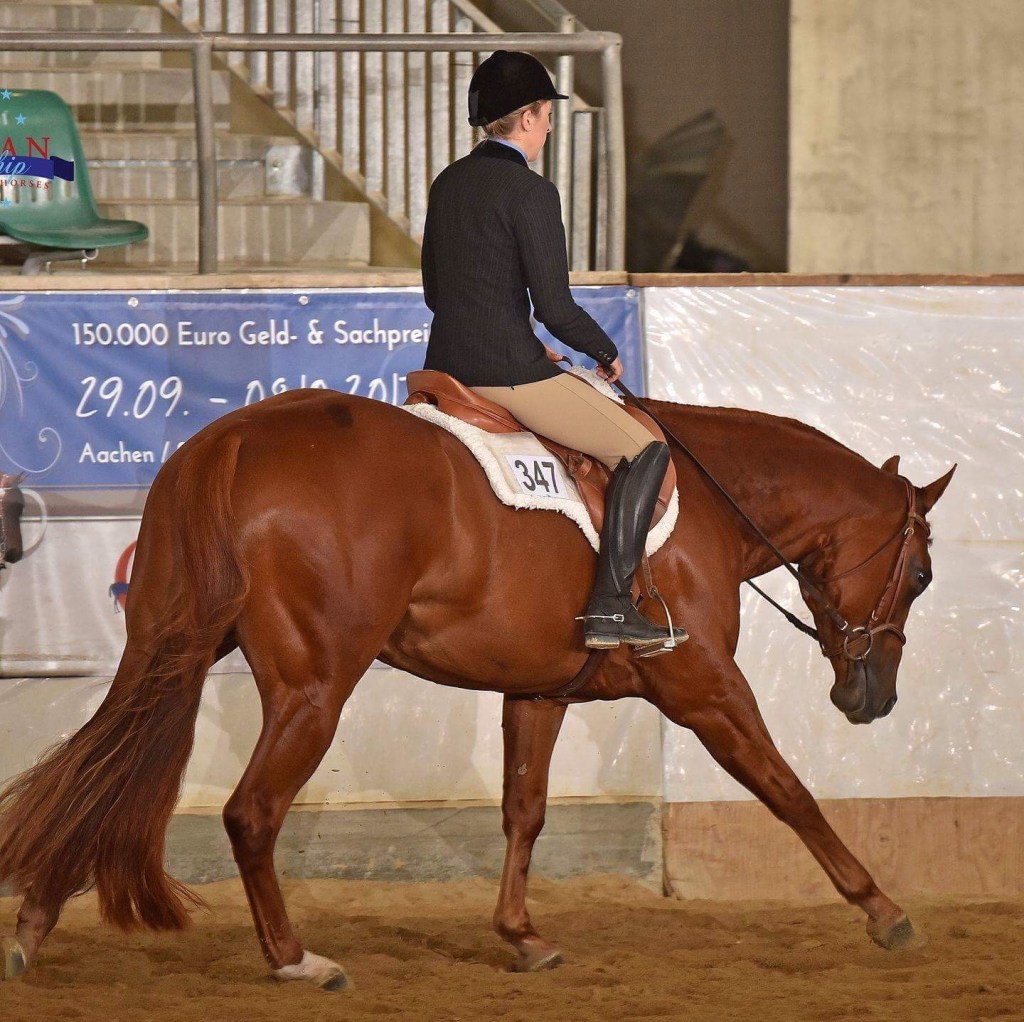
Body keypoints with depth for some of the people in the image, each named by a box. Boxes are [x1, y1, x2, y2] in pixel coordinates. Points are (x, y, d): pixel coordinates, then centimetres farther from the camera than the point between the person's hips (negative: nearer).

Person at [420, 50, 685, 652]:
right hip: (508, 372, -9)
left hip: (448, 367, 9)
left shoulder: (449, 184, 12)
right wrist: (607, 355, 2)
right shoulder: (531, 193, -13)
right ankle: (609, 610, -12)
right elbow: (556, 307, -17)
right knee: (643, 452, -3)